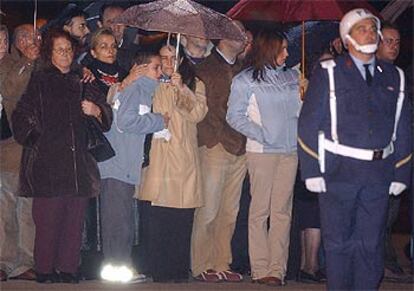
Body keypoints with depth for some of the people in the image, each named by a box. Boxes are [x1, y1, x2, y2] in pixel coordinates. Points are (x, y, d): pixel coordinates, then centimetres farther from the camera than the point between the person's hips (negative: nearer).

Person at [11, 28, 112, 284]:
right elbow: (22, 117, 4)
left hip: (78, 162, 3)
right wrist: (34, 136, -8)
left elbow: (107, 116, 19)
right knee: (48, 218, -6)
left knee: (74, 218, 0)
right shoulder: (40, 82, 8)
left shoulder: (80, 83, 18)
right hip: (48, 161, -3)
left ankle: (68, 268, 8)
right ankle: (45, 270, 1)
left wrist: (96, 111, -1)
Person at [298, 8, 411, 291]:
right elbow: (308, 124, -3)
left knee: (371, 243, 7)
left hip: (379, 173, 3)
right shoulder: (328, 73, -1)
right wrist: (312, 171, -8)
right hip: (338, 172, -3)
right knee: (339, 243, 3)